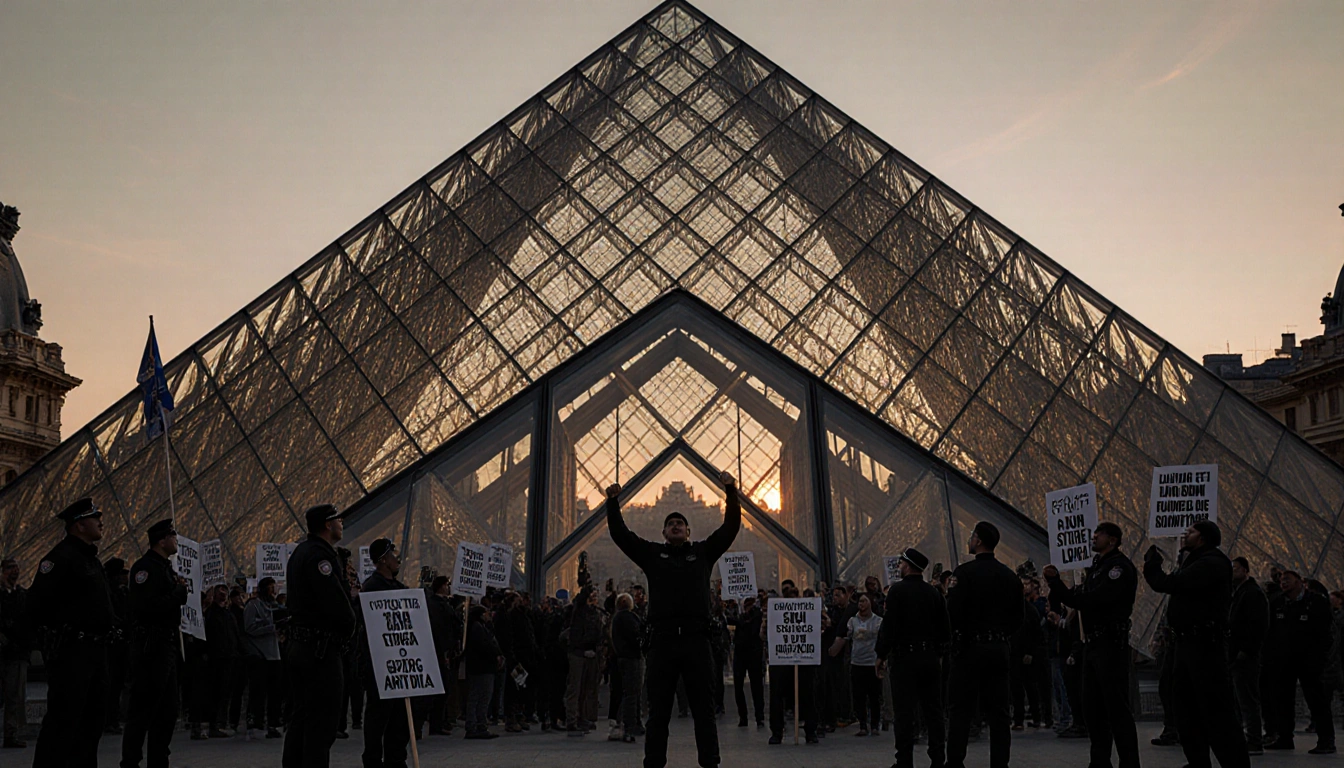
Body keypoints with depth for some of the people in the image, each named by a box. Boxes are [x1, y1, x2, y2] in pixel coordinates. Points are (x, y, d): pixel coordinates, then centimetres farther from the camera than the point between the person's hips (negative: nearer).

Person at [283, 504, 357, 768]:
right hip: (321, 647, -10)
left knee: (302, 716, 16)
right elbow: (335, 601, -22)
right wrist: (349, 627, -3)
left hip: (297, 645, 10)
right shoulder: (319, 555, -16)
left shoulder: (301, 551, 17)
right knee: (322, 719, -6)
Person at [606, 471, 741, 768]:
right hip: (662, 640, 0)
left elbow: (730, 527, 7)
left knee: (703, 707, 5)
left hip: (696, 640, 0)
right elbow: (620, 533, 10)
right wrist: (613, 502, 0)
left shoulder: (703, 552, 13)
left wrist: (731, 492, -3)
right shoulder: (652, 554, 14)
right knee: (658, 709, 5)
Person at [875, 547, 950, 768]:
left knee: (905, 711, -1)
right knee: (933, 710, 10)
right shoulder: (934, 592, 7)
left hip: (905, 657, -5)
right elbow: (945, 628, 10)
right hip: (931, 657, 5)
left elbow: (889, 625, -14)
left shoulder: (897, 590, -10)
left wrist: (881, 654, -6)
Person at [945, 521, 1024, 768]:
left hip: (970, 646, -5)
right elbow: (1018, 616, 9)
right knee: (998, 710, 8)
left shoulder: (965, 572, -10)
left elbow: (953, 612, -15)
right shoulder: (1010, 576, 8)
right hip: (1000, 648, 5)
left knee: (962, 709, 0)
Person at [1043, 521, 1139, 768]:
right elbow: (1078, 600, 15)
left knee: (1117, 709, -7)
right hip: (1092, 644, 10)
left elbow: (1097, 599, -20)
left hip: (1111, 644, -10)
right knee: (1092, 708, 12)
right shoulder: (1096, 568, 20)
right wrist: (1056, 582, 1)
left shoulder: (1120, 566, -9)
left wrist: (1072, 592, -2)